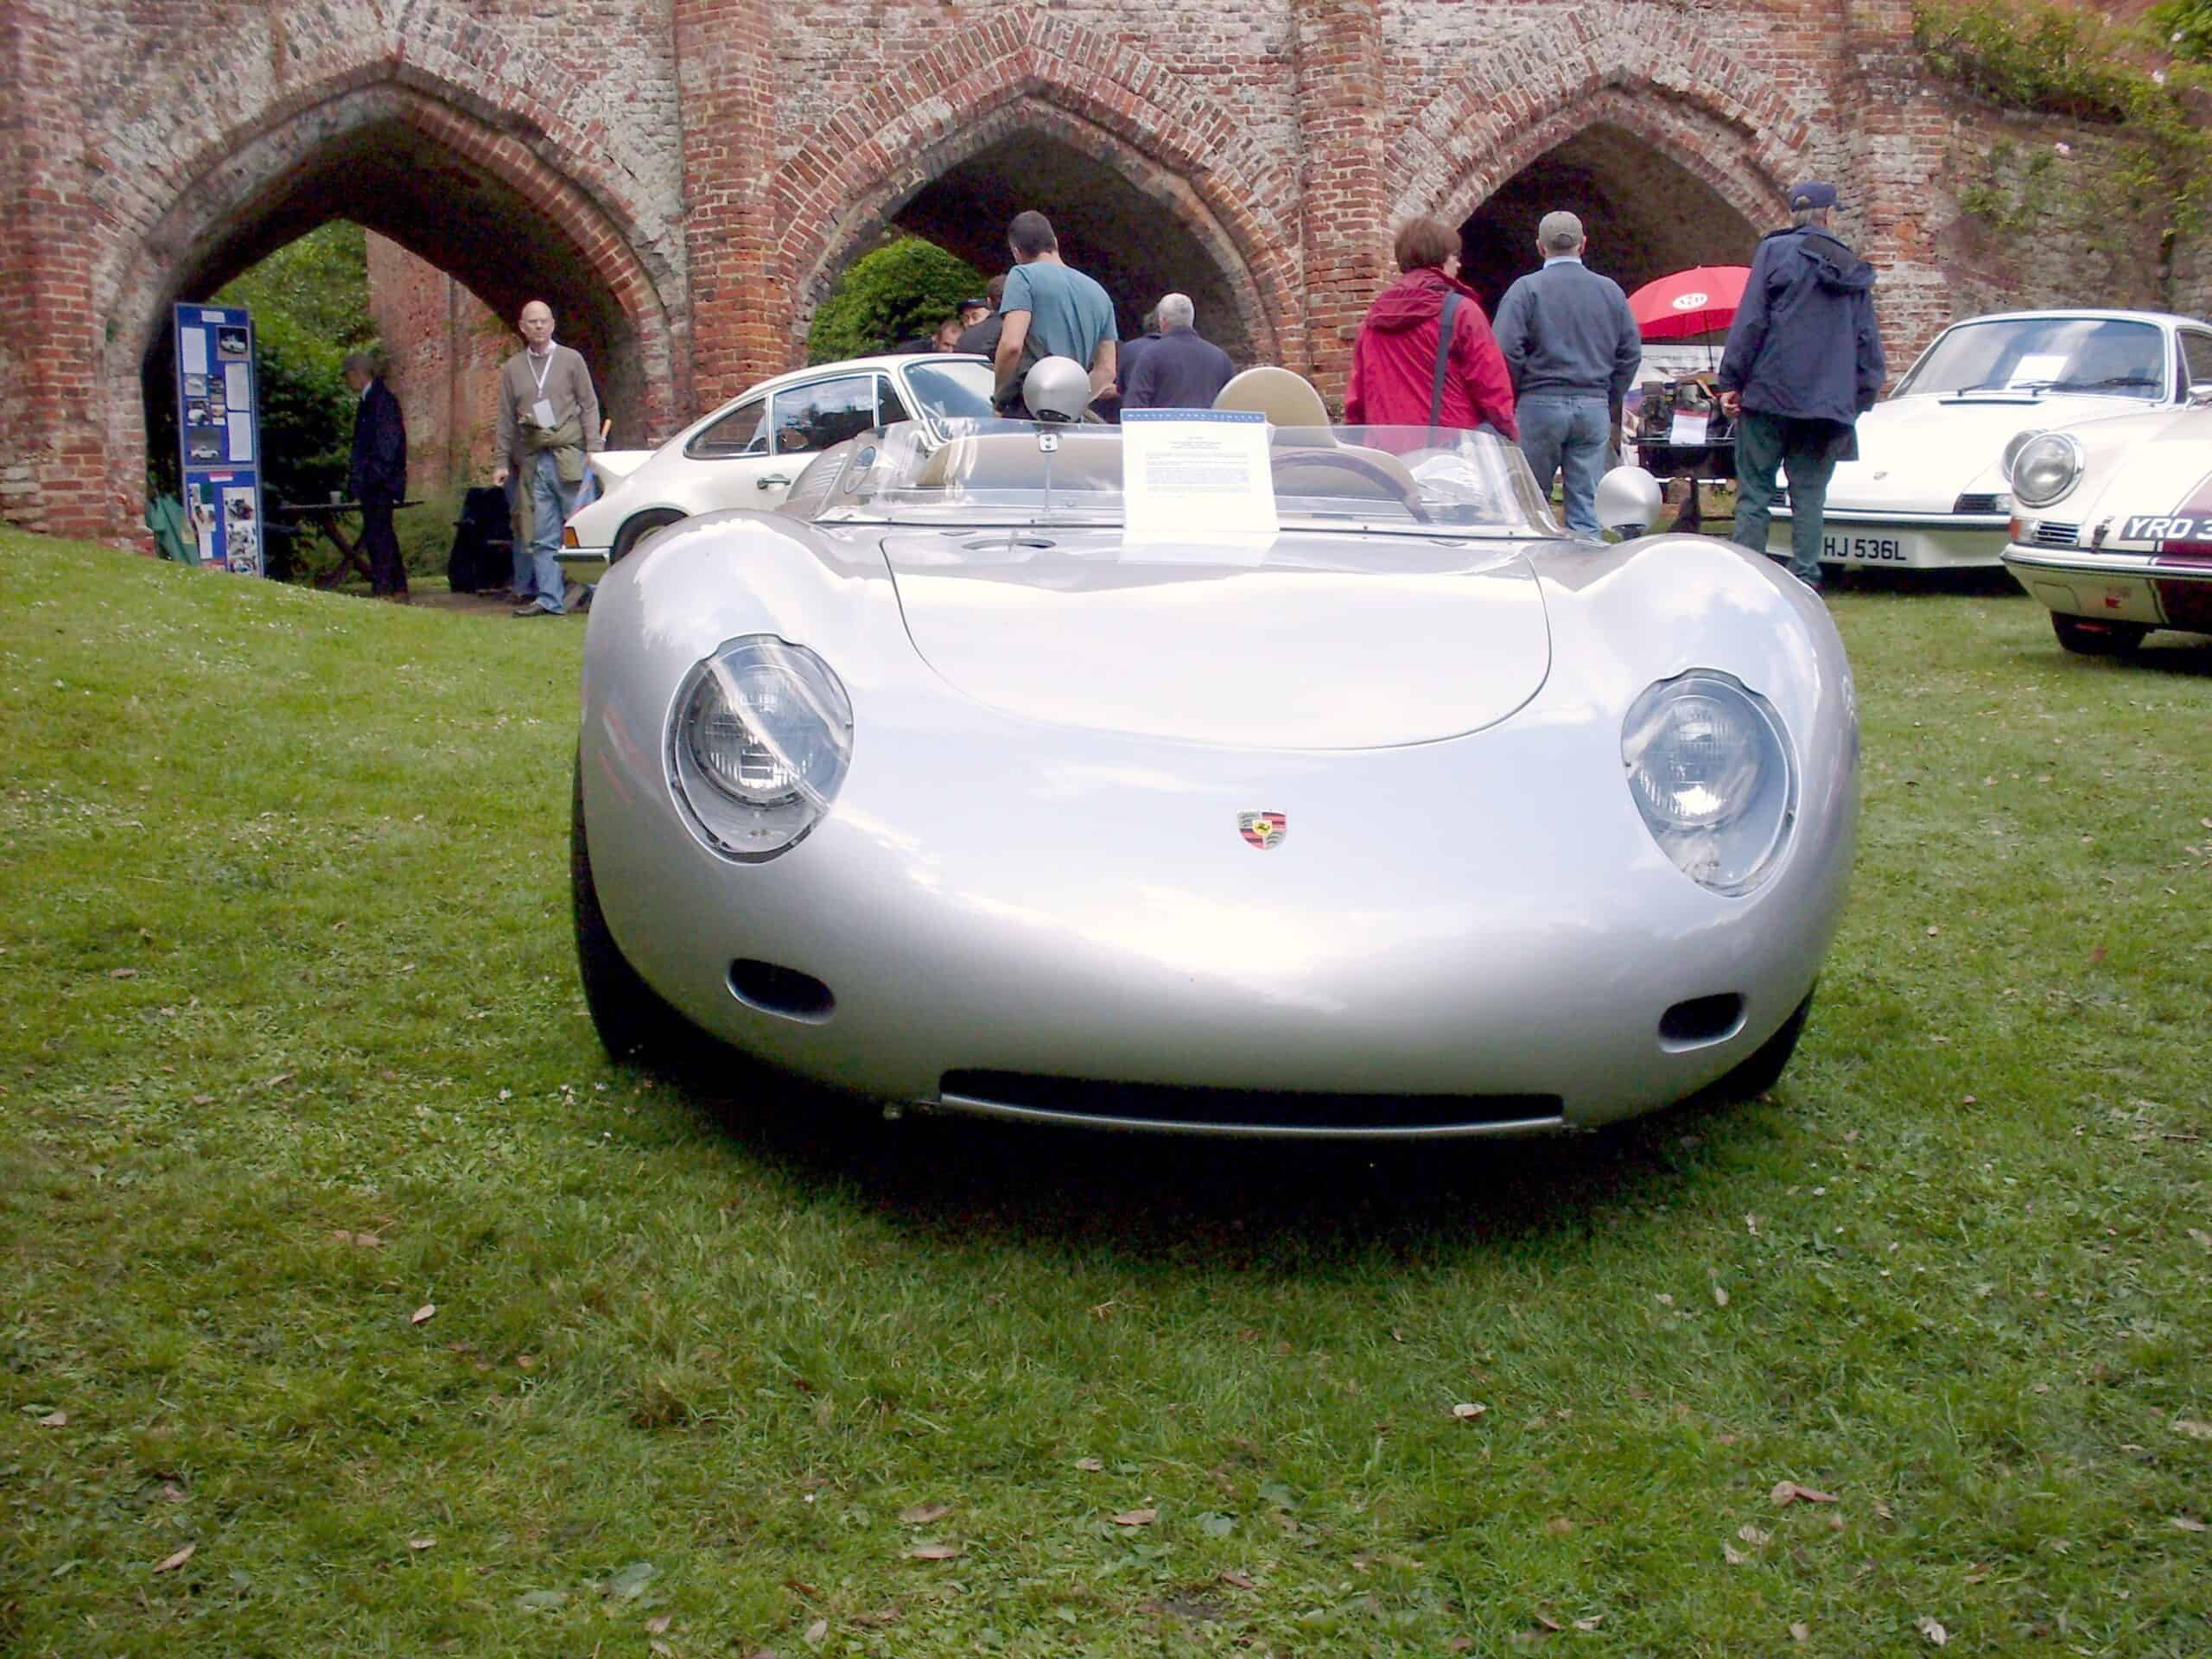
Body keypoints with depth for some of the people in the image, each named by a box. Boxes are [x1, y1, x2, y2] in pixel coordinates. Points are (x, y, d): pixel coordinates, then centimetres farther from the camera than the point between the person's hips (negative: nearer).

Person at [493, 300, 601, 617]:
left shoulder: (571, 359, 6)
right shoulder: (512, 368, 13)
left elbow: (589, 406, 4)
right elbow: (506, 420, 15)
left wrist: (594, 450, -6)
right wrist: (503, 463, 10)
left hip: (570, 456, -3)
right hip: (533, 461, 3)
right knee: (541, 537, 0)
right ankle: (549, 599, 2)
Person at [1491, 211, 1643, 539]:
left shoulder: (1526, 288, -4)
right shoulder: (1610, 291, 8)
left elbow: (1507, 351, -11)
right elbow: (1631, 353, 10)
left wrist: (1515, 400, 2)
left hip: (1540, 404, -3)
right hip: (1594, 408, 3)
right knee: (1586, 501, 4)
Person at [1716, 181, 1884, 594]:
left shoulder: (1776, 251, -1)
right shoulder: (1853, 269, 14)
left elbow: (1750, 320, -7)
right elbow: (1868, 342, 13)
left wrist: (1730, 381, -4)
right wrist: (1861, 400, 17)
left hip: (1772, 393, -4)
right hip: (1829, 402, 4)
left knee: (1754, 491, 0)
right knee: (1809, 495, 7)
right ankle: (1805, 582, 3)